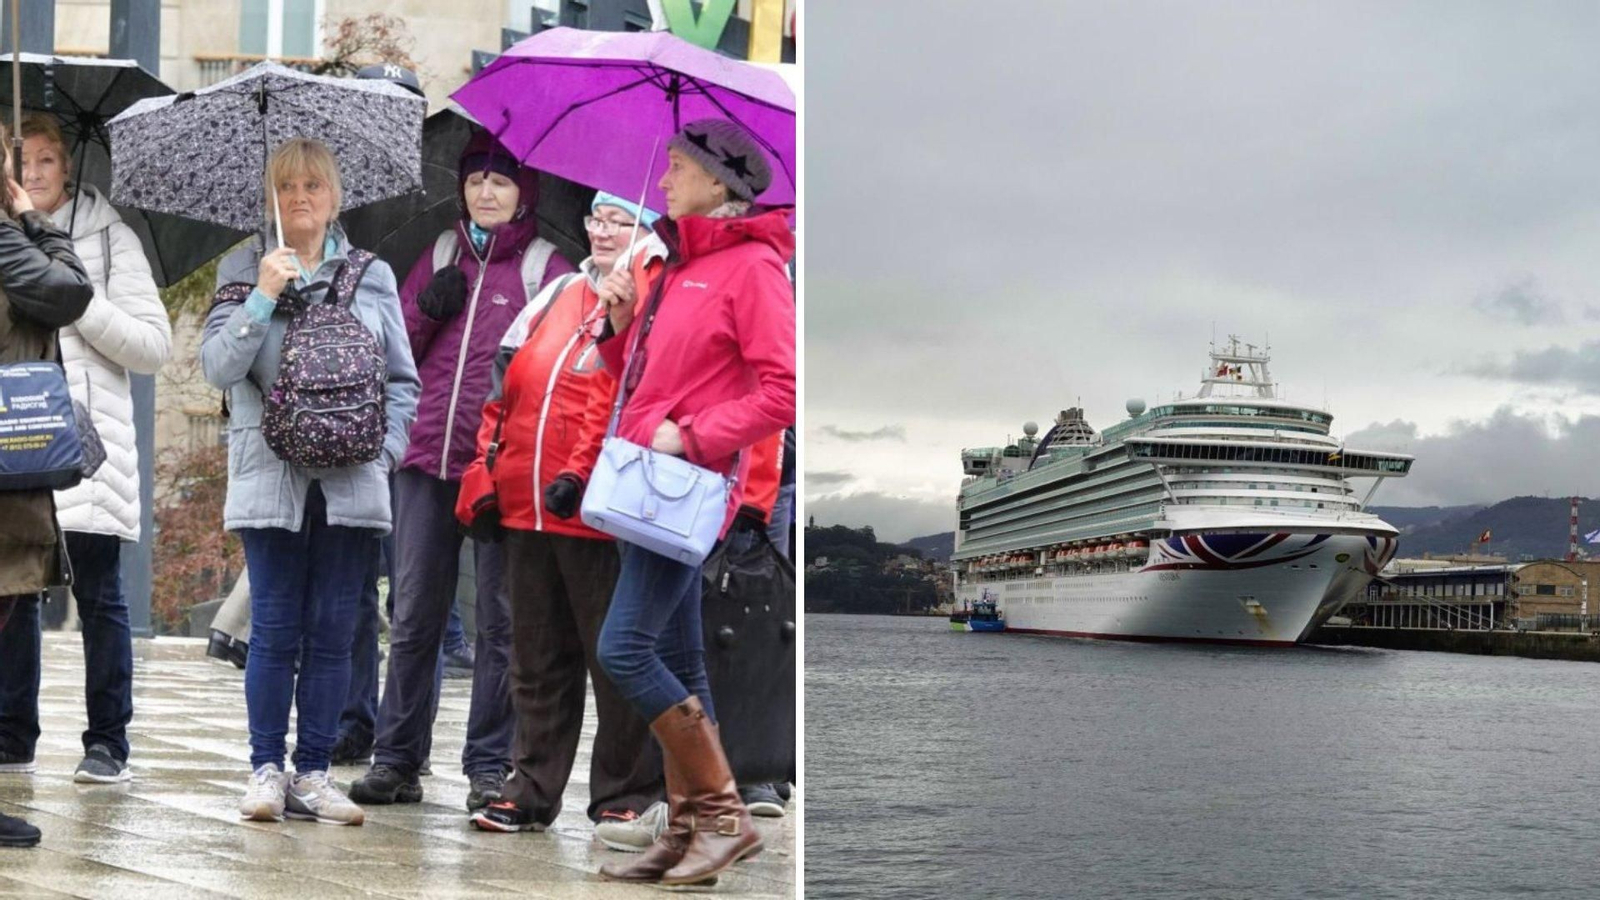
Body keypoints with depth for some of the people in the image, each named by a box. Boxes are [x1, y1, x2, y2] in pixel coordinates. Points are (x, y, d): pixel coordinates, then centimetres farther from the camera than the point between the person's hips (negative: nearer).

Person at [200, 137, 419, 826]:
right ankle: (267, 769, 11)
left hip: (351, 481, 1)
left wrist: (385, 448, -1)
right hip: (271, 478, -1)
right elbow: (218, 367, -4)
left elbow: (402, 381, 12)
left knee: (332, 633, 4)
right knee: (275, 632, -1)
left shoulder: (372, 277, 10)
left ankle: (313, 772, 12)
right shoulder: (243, 271, 7)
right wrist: (262, 297, -13)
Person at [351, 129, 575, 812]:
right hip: (428, 456, 4)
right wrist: (427, 310, 0)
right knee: (413, 616, 6)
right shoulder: (439, 256, 16)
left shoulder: (545, 267, 5)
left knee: (500, 621, 2)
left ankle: (488, 767, 9)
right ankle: (397, 761, 13)